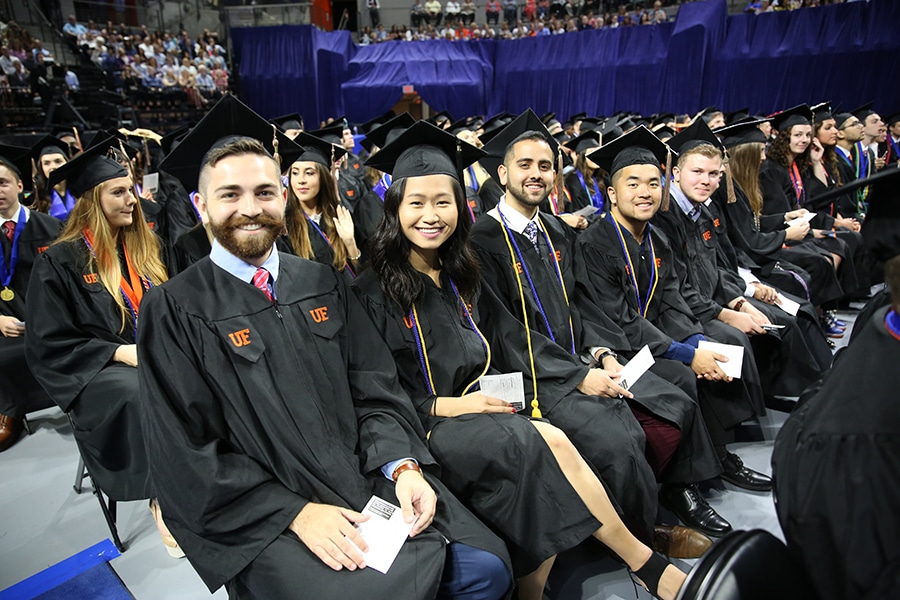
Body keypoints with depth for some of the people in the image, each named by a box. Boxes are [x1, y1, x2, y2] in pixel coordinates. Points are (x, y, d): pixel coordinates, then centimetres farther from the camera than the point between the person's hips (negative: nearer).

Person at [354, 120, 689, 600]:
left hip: (479, 414, 6)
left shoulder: (460, 279, 13)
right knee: (547, 445, -25)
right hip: (425, 429, -5)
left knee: (543, 485, -25)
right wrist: (442, 406, -17)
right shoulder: (373, 292, -6)